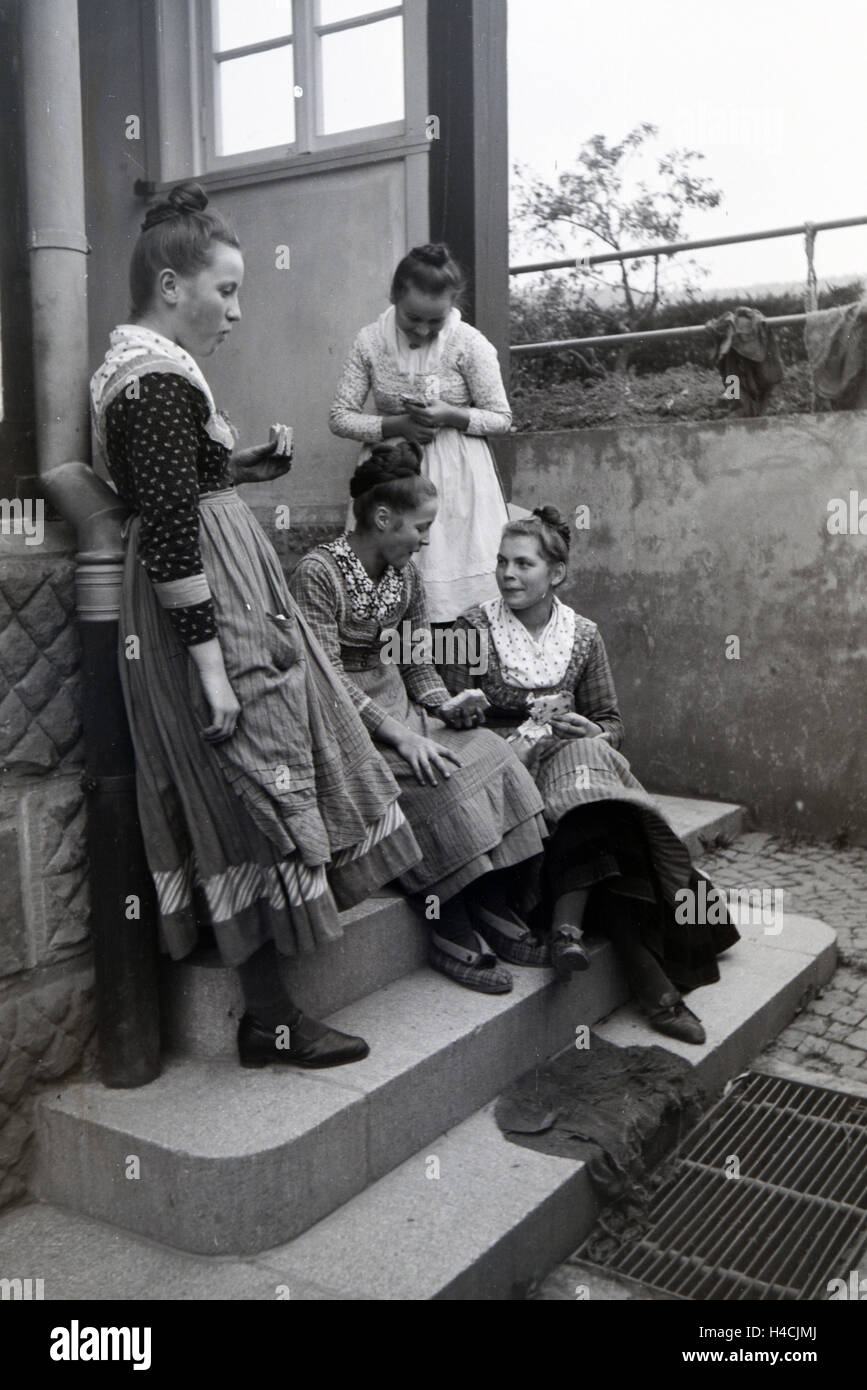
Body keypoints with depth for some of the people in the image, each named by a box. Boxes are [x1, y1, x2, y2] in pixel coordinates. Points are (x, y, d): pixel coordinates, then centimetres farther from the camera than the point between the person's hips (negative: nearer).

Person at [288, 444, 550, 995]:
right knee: (439, 777, -28)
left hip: (396, 708, 7)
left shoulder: (406, 576, 10)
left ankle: (496, 908, -10)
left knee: (491, 753, -16)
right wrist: (400, 736, -27)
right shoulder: (319, 573, -14)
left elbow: (418, 663, 12)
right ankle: (453, 934, -17)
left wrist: (447, 706, -10)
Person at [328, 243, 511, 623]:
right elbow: (340, 416, -1)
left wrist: (450, 415, -18)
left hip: (455, 477, -1)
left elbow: (501, 418, -1)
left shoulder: (470, 345, -8)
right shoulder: (370, 342, -4)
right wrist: (396, 425, -15)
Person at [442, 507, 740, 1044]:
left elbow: (611, 722, 12)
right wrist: (524, 735, -15)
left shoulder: (583, 634, 10)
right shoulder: (474, 629, 1)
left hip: (574, 758, 4)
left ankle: (569, 924, -35)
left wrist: (589, 732, -11)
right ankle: (653, 981, -34)